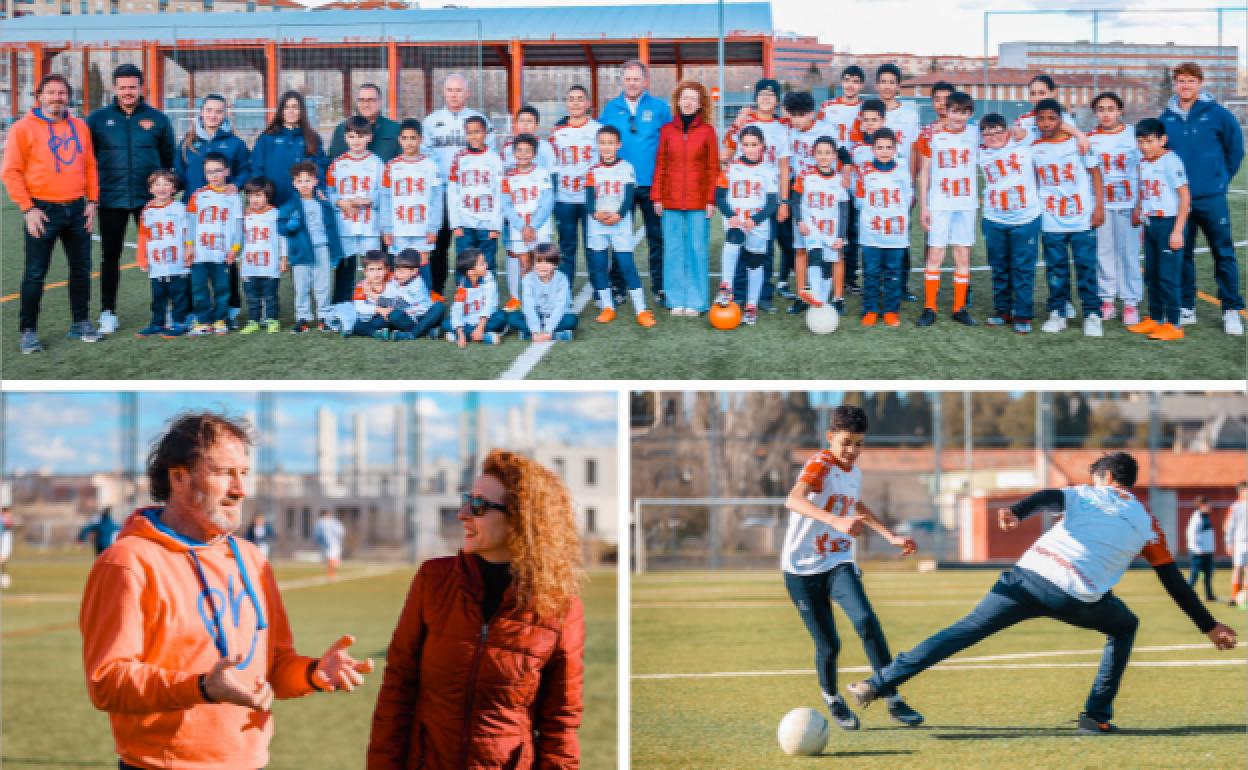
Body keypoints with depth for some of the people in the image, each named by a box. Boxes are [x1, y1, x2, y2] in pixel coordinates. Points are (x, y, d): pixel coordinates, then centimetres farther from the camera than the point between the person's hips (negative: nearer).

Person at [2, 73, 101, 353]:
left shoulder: (80, 127, 10)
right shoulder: (24, 128, -5)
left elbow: (90, 166, 15)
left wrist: (92, 201, 5)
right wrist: (28, 208, -12)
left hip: (77, 209, 5)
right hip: (42, 211, -5)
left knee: (81, 268, 10)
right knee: (35, 273, -2)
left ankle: (80, 323, 22)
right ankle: (28, 331, 3)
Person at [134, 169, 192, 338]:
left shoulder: (179, 208, -2)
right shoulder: (148, 211, 8)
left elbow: (188, 233, 0)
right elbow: (143, 237, 11)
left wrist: (189, 252, -6)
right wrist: (143, 260, 9)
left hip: (178, 267, -4)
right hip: (156, 267, 4)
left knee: (178, 296, 1)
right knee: (158, 297, 12)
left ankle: (179, 323, 8)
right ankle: (157, 324, 20)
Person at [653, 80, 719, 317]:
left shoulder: (707, 131, 2)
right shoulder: (667, 130, 6)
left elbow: (713, 168, 2)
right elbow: (660, 165, 9)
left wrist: (711, 200, -4)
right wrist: (657, 197, 3)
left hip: (698, 201, -2)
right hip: (671, 200, 2)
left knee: (697, 249, 0)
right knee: (673, 250, 4)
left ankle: (696, 300, 7)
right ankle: (676, 299, 12)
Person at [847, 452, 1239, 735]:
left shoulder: (1086, 494, 21)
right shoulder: (1145, 522, 22)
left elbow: (1048, 497, -3)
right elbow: (1174, 581, 22)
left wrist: (1015, 512, -22)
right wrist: (1209, 627, 30)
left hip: (1029, 574, 1)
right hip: (1077, 598, -1)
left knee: (963, 632, 5)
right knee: (1125, 626, 29)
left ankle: (878, 683, -3)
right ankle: (1097, 715, 21)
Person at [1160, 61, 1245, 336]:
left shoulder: (1216, 114, -6)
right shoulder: (1167, 117, 3)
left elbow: (1236, 147, 2)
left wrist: (1223, 177, 5)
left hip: (1212, 198, -3)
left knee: (1224, 253, 1)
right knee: (1182, 254, 9)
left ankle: (1232, 310, 7)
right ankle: (1186, 308, 19)